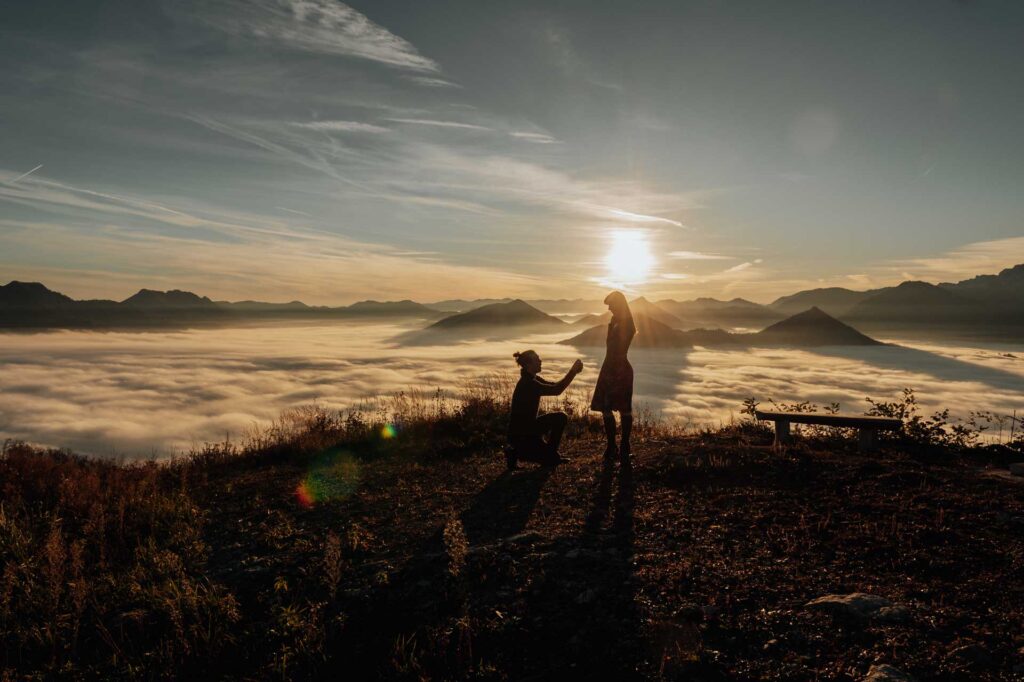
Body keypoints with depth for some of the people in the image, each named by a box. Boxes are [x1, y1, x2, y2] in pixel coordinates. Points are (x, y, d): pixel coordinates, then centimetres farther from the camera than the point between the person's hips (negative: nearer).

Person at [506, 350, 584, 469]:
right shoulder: (527, 384, -26)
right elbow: (556, 390, -30)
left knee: (561, 418, 7)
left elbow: (555, 386, 8)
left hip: (528, 426, 10)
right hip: (520, 434, -10)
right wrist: (573, 372, -25)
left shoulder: (532, 379, 6)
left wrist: (573, 372, -4)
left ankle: (551, 452, 12)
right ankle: (516, 452, 2)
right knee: (552, 459, -3)